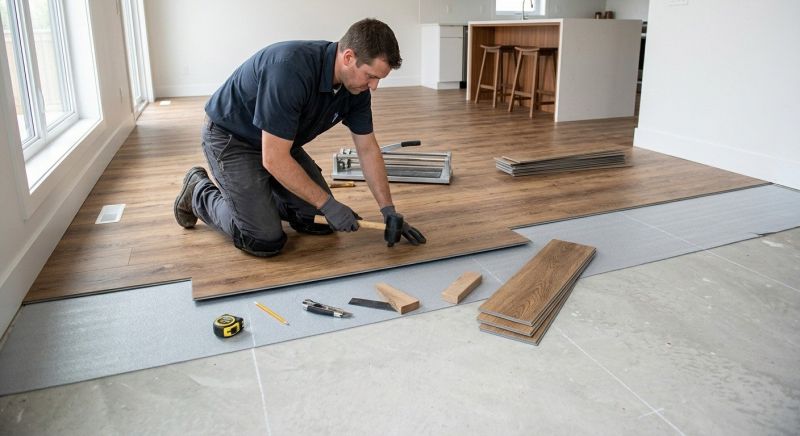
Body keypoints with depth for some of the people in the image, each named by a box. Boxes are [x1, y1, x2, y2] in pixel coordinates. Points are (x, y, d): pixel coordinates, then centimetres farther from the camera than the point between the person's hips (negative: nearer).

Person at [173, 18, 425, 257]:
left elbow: (368, 149, -2)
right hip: (230, 137, -7)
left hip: (279, 141, 7)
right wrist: (328, 204, -25)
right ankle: (200, 194, 11)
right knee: (266, 241, -13)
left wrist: (388, 211, -5)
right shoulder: (291, 68, -36)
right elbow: (274, 159, -33)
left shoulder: (356, 87, -12)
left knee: (315, 217, 0)